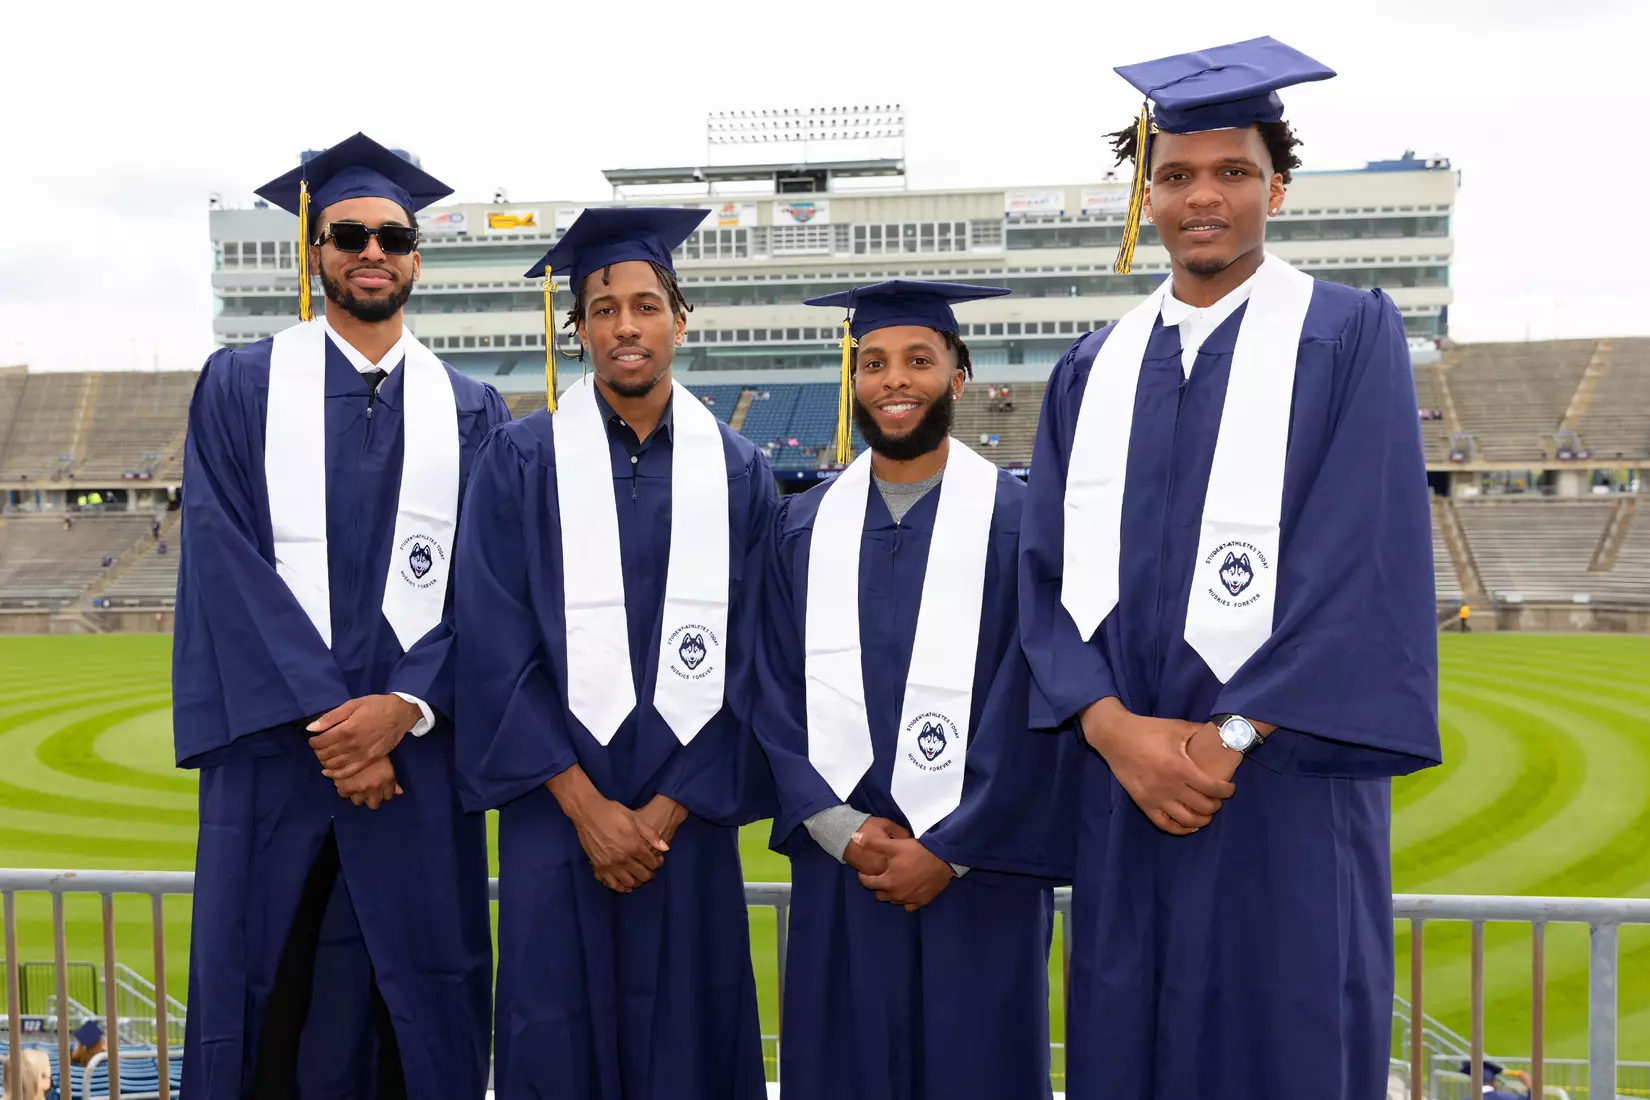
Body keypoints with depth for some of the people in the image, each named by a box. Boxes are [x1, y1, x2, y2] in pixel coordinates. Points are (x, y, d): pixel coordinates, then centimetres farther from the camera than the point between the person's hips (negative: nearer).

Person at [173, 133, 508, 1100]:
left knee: (421, 1011, 7)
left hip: (417, 750, 1)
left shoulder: (471, 412, 9)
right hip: (273, 746, -1)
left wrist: (405, 707, -12)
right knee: (262, 1005, 6)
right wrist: (321, 716, -12)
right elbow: (225, 563, -4)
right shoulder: (241, 387, 5)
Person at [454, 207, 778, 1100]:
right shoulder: (520, 461, -2)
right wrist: (587, 807, -9)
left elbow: (747, 658, 1)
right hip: (558, 809, -1)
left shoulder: (737, 472, 3)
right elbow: (495, 649, -6)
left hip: (688, 816, 2)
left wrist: (665, 812, -5)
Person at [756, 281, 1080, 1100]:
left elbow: (1034, 706, -8)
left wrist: (946, 851, -10)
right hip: (838, 871, 3)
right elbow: (774, 694, 4)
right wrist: (841, 830, -7)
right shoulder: (802, 527, 6)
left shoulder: (1017, 521, -4)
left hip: (976, 873, -2)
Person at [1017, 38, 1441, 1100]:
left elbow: (1369, 561, -9)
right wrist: (1115, 728, -10)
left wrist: (1234, 737, -13)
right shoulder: (1094, 369, 11)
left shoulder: (1349, 336, 0)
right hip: (1126, 780, 4)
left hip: (1288, 783, -3)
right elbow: (1050, 570, 5)